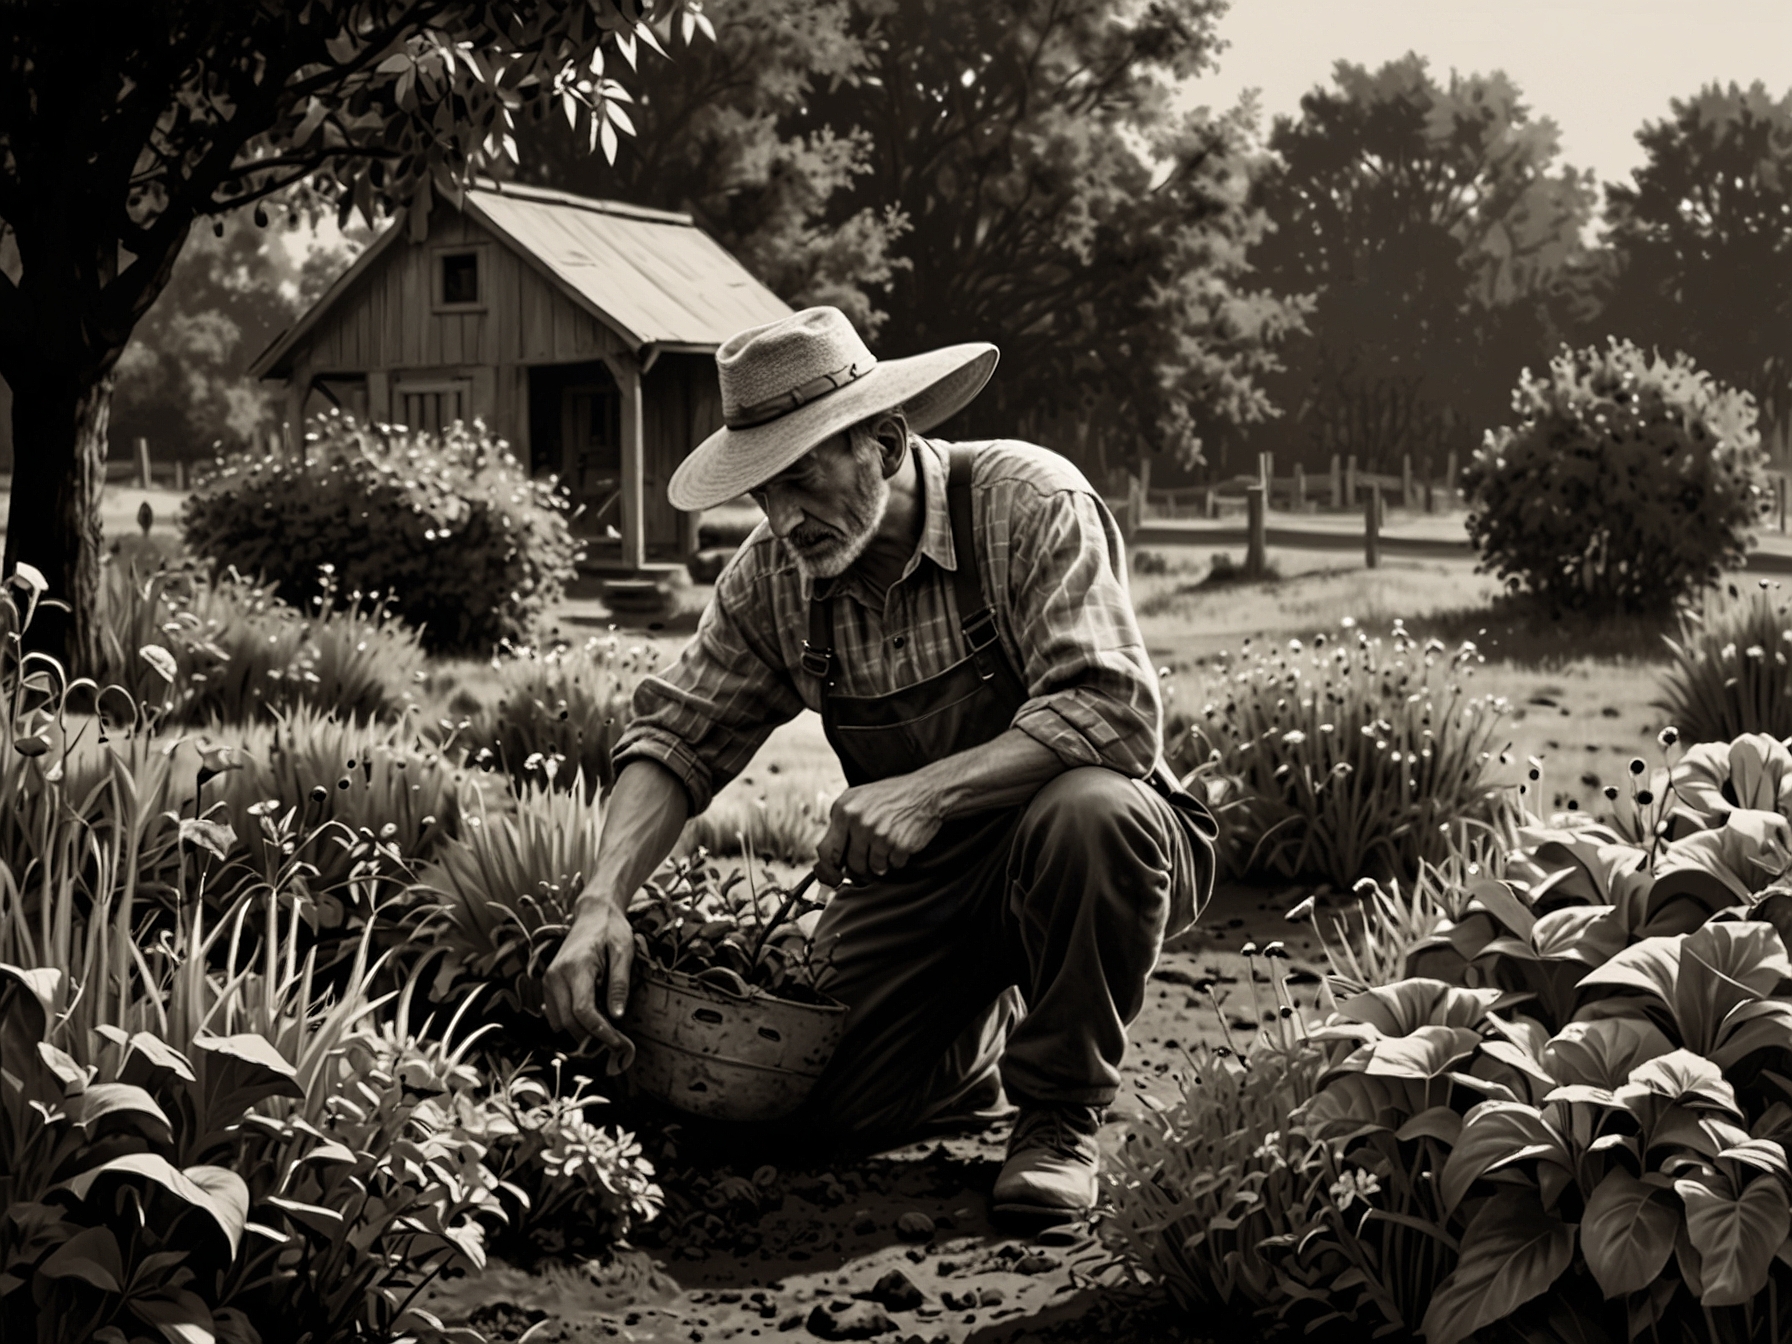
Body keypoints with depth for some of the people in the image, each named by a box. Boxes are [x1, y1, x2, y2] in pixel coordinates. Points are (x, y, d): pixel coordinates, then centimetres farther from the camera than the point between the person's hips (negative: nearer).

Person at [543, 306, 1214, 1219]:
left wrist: (932, 788, -42)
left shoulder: (1028, 503, -21)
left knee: (1087, 812, -39)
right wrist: (602, 903, -17)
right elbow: (679, 735, -1)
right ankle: (983, 1044, 24)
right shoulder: (772, 574, -5)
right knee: (839, 1106, -12)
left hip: (1101, 838, -4)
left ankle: (1062, 1112, -13)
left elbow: (1115, 708, -31)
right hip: (920, 875, 5)